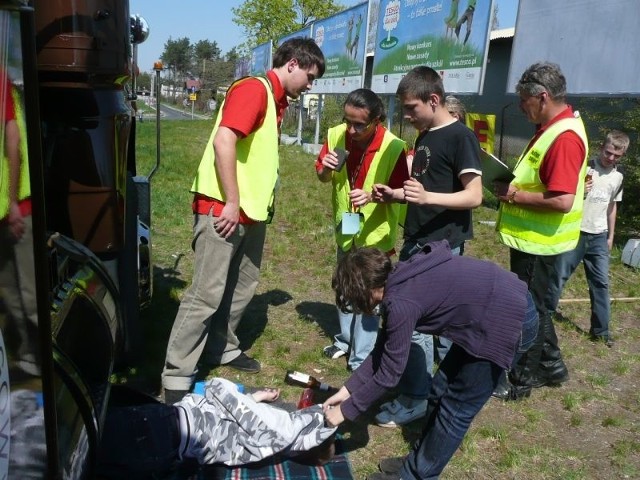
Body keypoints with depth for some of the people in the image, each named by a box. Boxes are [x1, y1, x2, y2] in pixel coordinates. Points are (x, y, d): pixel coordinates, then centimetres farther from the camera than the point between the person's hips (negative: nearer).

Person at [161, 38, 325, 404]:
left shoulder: (277, 100, 17)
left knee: (242, 287, 16)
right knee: (207, 293, -7)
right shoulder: (253, 88, -12)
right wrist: (231, 203, -22)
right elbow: (223, 142, -23)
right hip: (222, 209, -10)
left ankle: (223, 349, 33)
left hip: (253, 211, 10)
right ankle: (177, 377, 3)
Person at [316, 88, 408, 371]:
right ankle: (345, 339, 38)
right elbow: (323, 177, 2)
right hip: (345, 226, 5)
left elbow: (400, 191, -17)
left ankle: (362, 358, 14)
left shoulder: (393, 147, -23)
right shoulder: (336, 135, -11)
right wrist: (325, 169, -20)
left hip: (375, 230, -5)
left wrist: (373, 194, -34)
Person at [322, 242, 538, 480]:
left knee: (455, 408, 4)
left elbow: (389, 373, -14)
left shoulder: (401, 303, -24)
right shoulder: (398, 281, 3)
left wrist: (347, 410, -2)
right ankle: (420, 460, 34)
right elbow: (383, 350, 12)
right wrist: (348, 389, 13)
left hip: (509, 320, -9)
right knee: (441, 391, 16)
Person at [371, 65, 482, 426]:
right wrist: (395, 194, 6)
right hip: (416, 242, 9)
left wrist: (427, 197, -31)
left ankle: (414, 401, 10)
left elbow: (474, 196, -18)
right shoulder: (424, 137, 14)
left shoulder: (460, 137, -12)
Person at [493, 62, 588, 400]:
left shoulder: (564, 137, -24)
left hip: (538, 241, -10)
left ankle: (523, 379, 22)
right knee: (532, 304, 21)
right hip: (532, 236, 10)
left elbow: (563, 200, -30)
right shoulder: (555, 126, 9)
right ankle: (551, 365, 36)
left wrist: (514, 195, -20)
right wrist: (514, 187, 2)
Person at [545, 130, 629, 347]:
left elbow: (612, 206, 18)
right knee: (558, 276, 3)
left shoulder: (618, 176, 8)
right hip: (574, 232, -4)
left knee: (601, 282, 5)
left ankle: (600, 330, 14)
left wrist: (611, 236, 18)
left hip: (599, 236, 5)